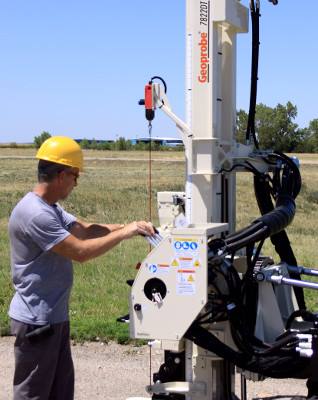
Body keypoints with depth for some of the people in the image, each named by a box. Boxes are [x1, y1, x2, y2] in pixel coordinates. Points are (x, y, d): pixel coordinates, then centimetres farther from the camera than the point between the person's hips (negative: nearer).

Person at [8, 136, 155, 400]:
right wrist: (123, 234, -15)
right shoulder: (34, 214, -24)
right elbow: (80, 251, -25)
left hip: (55, 318, 10)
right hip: (37, 321, -10)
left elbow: (85, 230, 13)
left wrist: (128, 227, -1)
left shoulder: (51, 208, 10)